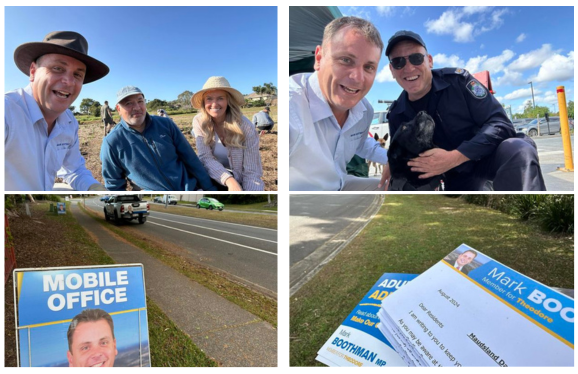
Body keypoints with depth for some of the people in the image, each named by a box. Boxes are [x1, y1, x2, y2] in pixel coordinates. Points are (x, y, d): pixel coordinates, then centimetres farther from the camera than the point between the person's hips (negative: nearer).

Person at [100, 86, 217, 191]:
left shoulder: (166, 124, 2)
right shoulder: (112, 143, -4)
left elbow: (190, 158, 5)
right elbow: (113, 184, 6)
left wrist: (209, 188, 4)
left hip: (190, 189, 1)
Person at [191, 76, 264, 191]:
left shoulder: (245, 126, -17)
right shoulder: (199, 122, -10)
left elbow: (252, 172, -18)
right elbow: (206, 158, -15)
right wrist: (229, 180, -31)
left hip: (240, 182, -2)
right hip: (215, 179, 2)